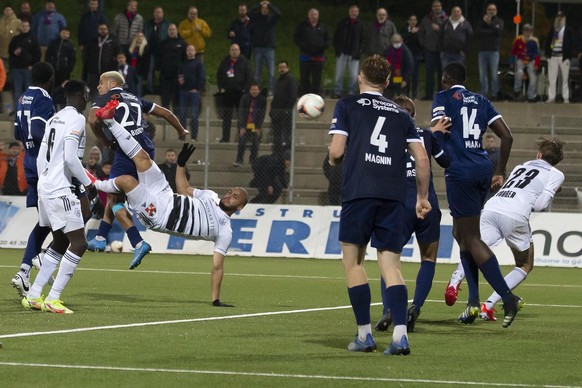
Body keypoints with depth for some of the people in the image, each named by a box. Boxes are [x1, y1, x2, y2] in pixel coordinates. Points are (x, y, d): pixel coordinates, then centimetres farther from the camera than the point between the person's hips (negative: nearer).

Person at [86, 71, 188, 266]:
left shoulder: (105, 99, 6)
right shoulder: (135, 99, 25)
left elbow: (93, 120, -15)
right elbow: (166, 113, 31)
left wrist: (105, 140, 2)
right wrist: (181, 131, 47)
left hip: (128, 152, -7)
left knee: (115, 200, 1)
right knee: (114, 195, 23)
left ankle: (138, 244, -13)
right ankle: (100, 238, 28)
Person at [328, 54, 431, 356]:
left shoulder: (347, 106, 8)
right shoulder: (401, 115, 19)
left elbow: (336, 152, -1)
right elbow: (421, 158, 13)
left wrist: (333, 159, 22)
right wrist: (423, 197, 24)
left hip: (358, 193, -3)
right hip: (394, 196, 3)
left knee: (353, 261, 9)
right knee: (390, 265, 2)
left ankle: (364, 334, 5)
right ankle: (400, 334, -15)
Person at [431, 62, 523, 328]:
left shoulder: (443, 98, 4)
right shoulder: (480, 101, 19)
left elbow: (438, 133, -12)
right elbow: (507, 136, 15)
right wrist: (499, 173, 20)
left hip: (460, 173, -6)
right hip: (483, 171, 7)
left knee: (471, 239, -4)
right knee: (460, 233, 18)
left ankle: (507, 296, -17)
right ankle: (473, 301, 10)